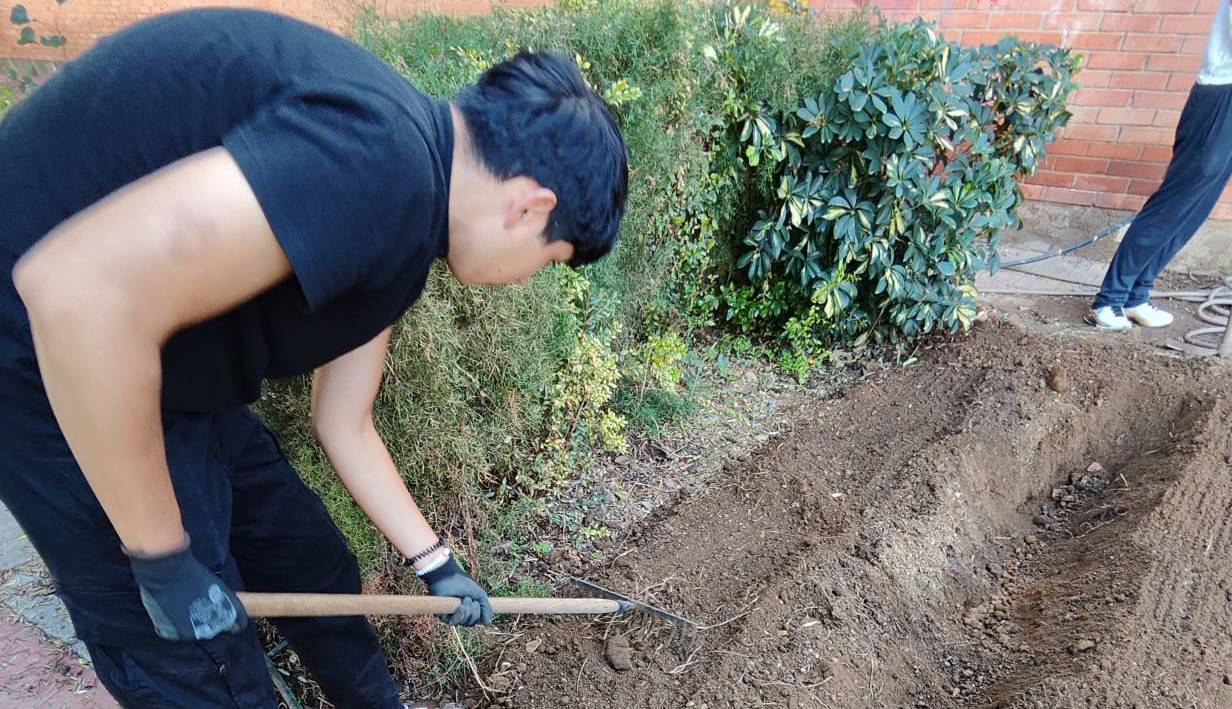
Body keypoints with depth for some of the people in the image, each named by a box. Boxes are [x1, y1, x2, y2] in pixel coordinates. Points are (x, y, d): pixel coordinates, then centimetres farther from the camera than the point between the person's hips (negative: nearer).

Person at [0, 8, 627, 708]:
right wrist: (165, 559, -21)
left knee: (320, 573, 19)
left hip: (174, 381, 9)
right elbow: (79, 290, -34)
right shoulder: (380, 161, -28)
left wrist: (437, 565, 22)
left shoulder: (402, 231, 3)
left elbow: (346, 425, 12)